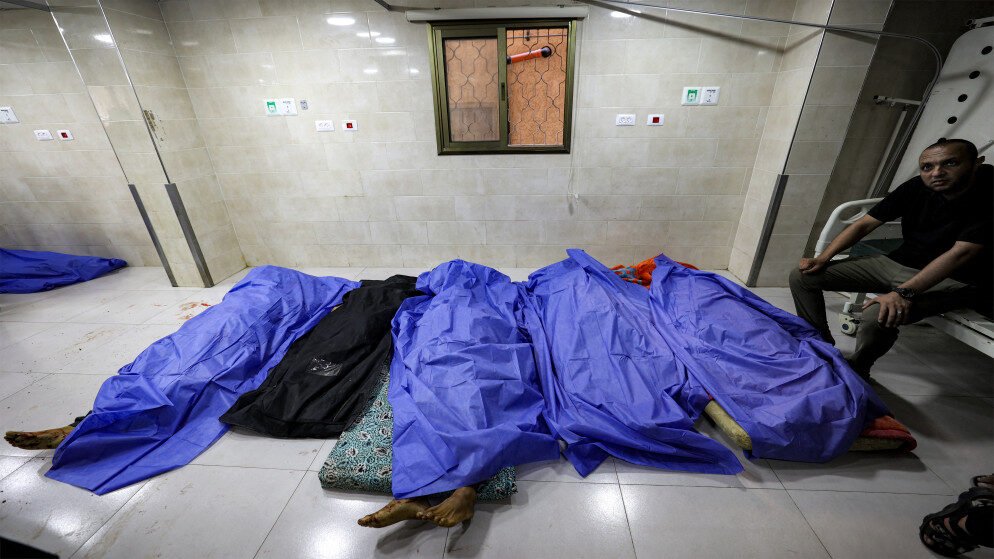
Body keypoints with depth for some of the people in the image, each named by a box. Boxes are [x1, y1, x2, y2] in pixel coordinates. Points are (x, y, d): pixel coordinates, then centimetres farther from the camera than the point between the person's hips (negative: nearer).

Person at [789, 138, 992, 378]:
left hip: (952, 280, -5)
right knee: (802, 276, -7)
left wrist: (905, 292, -34)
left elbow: (960, 254, -24)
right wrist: (823, 258, -10)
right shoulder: (917, 188, -3)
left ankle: (855, 370, -6)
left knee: (878, 316, -37)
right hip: (896, 263, 6)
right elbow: (864, 224, 0)